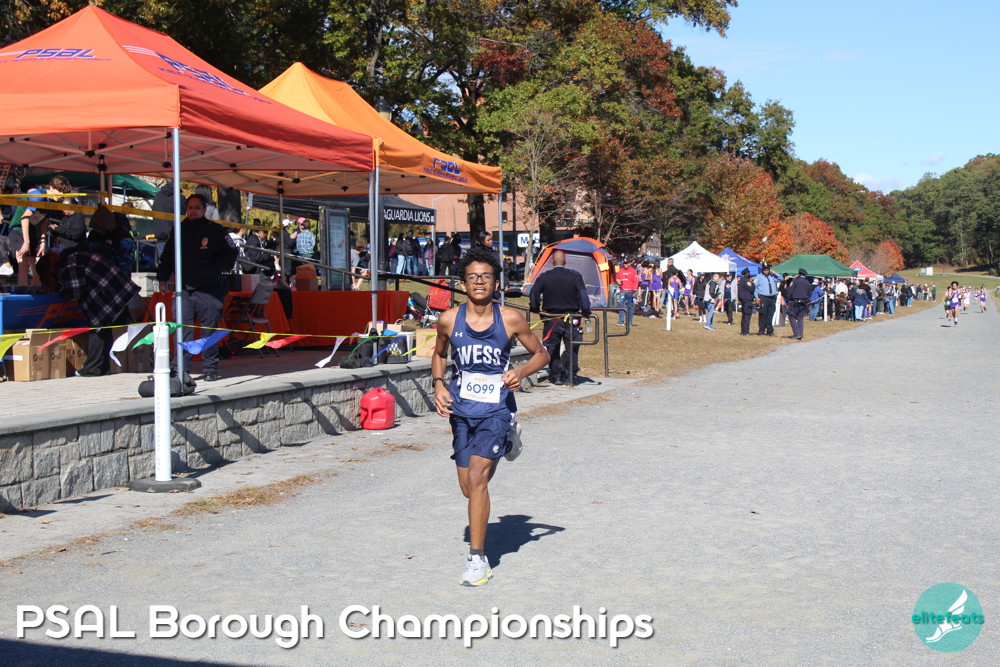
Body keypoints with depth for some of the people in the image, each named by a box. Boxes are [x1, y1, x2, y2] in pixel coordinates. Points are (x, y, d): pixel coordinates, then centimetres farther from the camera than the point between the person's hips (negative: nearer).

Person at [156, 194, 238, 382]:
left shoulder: (215, 230, 3)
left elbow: (230, 254, 3)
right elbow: (167, 257, 20)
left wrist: (214, 268, -9)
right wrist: (162, 277, 8)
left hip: (208, 290, -3)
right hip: (183, 290, 3)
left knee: (209, 330, 0)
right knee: (182, 330, -1)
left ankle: (210, 369, 8)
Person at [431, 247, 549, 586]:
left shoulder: (510, 319, -9)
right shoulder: (449, 320, -4)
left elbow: (541, 354, 5)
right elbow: (439, 354, 16)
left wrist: (520, 371, -14)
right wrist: (438, 383, -1)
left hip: (496, 409, -3)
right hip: (462, 409, 3)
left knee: (476, 477, -19)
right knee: (469, 488, 12)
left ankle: (477, 557, -6)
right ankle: (502, 445, 48)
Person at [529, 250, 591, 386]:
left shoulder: (544, 277, -3)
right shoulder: (575, 276, -4)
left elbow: (534, 293, -7)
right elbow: (583, 295, -9)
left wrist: (534, 308, 7)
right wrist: (586, 312, -3)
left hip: (551, 319, 0)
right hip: (571, 318, 0)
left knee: (552, 349, 11)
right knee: (570, 348, 10)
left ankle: (555, 376, 10)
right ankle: (567, 376, 9)